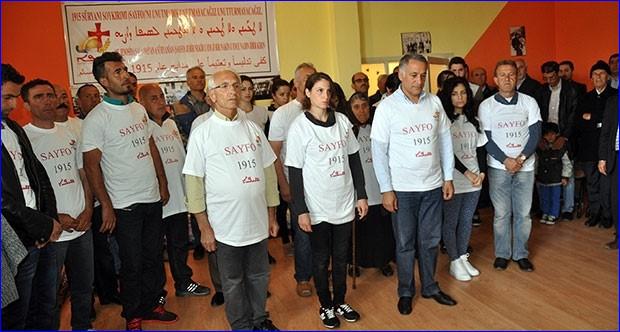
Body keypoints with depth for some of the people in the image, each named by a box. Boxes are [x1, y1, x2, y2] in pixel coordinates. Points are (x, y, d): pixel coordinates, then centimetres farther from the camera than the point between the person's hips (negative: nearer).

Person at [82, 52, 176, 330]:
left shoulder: (139, 109, 7)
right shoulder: (97, 118, -12)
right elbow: (91, 165, -12)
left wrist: (163, 182, 11)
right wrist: (106, 206, -14)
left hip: (153, 198, 6)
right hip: (125, 204, -6)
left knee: (154, 257, 16)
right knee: (132, 264, 7)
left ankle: (151, 304, 34)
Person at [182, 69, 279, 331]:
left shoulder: (253, 128, 5)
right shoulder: (202, 134, -7)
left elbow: (268, 172, 10)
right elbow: (194, 182, -7)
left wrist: (272, 214, 10)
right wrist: (204, 227, -8)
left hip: (258, 222, 4)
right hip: (225, 226, -4)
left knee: (259, 276, 18)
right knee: (233, 282, 12)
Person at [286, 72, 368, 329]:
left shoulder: (342, 121, 3)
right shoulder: (299, 127, -9)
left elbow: (354, 160, 8)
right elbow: (294, 172, -9)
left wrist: (361, 195, 6)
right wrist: (301, 210, -12)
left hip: (344, 203, 4)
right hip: (318, 208, -3)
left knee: (341, 257, 15)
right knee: (321, 259, 11)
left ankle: (340, 302, 34)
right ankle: (326, 306, 29)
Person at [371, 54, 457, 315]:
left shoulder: (434, 102, 4)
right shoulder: (387, 107, -7)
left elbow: (445, 140, 9)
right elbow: (378, 151, -8)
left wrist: (448, 178, 6)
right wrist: (386, 190, -10)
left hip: (433, 185, 3)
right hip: (402, 188, -3)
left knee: (430, 241, 15)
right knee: (405, 243, 9)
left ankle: (430, 287, 33)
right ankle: (405, 292, 27)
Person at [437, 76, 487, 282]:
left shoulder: (473, 120, 11)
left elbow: (480, 149, 10)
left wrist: (482, 172, -4)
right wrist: (467, 173, -14)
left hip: (475, 180, 6)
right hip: (454, 180, -5)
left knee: (466, 221, 13)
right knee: (450, 222, 4)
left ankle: (463, 258, 27)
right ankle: (455, 262, 16)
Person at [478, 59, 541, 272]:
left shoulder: (529, 102, 3)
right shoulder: (486, 106, 0)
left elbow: (535, 133, 0)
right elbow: (486, 139, -2)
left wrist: (521, 158, -12)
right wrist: (506, 160, -12)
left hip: (525, 166, 1)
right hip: (498, 167, -1)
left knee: (523, 213, 5)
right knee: (501, 213, 4)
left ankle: (521, 254, 19)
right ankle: (502, 254, 17)